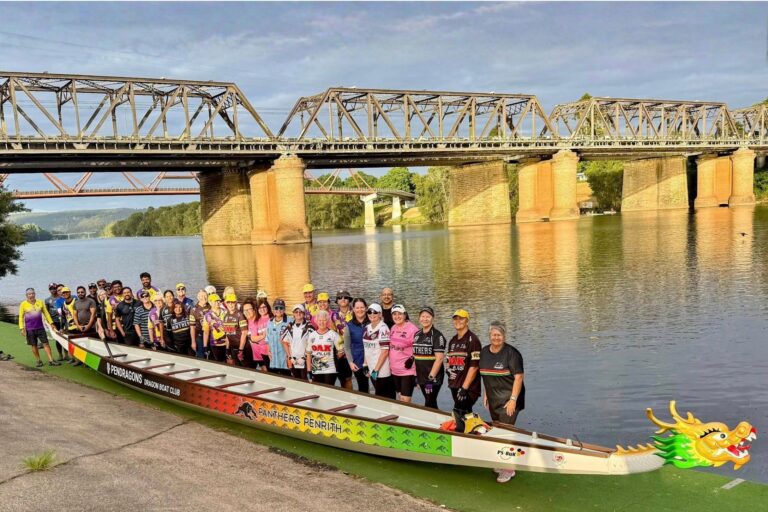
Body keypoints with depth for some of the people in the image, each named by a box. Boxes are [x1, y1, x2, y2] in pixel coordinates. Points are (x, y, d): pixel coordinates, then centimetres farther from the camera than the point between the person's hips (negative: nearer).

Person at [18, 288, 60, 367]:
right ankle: (38, 361, 17)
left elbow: (46, 313, 11)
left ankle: (51, 360, -1)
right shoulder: (23, 304, -2)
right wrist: (22, 328, -6)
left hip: (40, 327, 1)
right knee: (34, 345, 6)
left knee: (46, 343, -2)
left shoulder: (40, 302, 5)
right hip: (29, 329, -1)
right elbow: (21, 317, 0)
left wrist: (51, 323, 8)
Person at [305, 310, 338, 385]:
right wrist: (309, 370, 7)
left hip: (330, 370, -3)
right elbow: (308, 353, 9)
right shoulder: (312, 335, 6)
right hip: (316, 371, 3)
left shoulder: (333, 334, -3)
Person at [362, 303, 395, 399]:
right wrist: (366, 364, 11)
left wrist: (376, 369, -18)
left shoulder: (383, 328, -14)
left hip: (382, 370, -7)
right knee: (379, 395, 14)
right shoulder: (367, 328, 9)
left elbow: (385, 351, -17)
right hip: (372, 369, 7)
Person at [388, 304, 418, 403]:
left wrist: (412, 359, -20)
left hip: (408, 370, -7)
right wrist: (390, 363, 20)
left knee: (405, 400, -6)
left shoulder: (412, 329, -14)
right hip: (394, 370, 7)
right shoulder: (393, 328, 9)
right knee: (401, 398, 18)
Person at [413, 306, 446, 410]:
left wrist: (431, 376, -20)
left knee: (429, 405, -6)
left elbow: (439, 358, -16)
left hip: (433, 378, -6)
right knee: (432, 404, 13)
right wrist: (416, 375, 12)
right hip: (421, 377, 6)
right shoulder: (417, 335, 10)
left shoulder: (437, 335, -10)